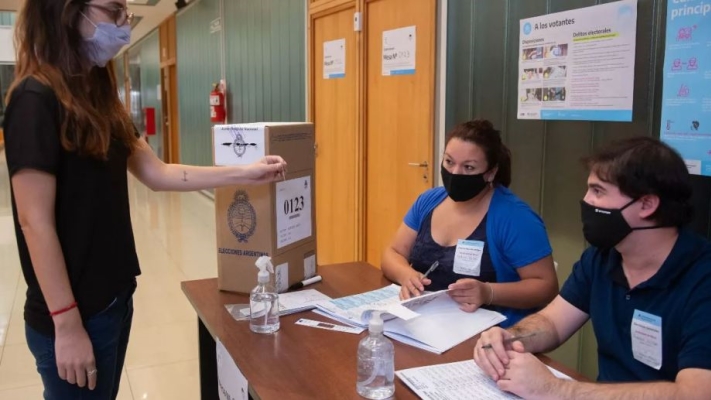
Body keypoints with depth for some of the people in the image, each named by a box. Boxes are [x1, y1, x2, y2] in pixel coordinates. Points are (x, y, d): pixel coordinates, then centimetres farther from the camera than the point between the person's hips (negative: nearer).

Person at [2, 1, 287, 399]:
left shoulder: (97, 95, 9)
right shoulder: (36, 99, -17)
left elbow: (157, 173, 8)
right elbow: (35, 223, -19)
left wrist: (244, 174, 4)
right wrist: (67, 324, -18)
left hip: (114, 298, 8)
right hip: (73, 314, -8)